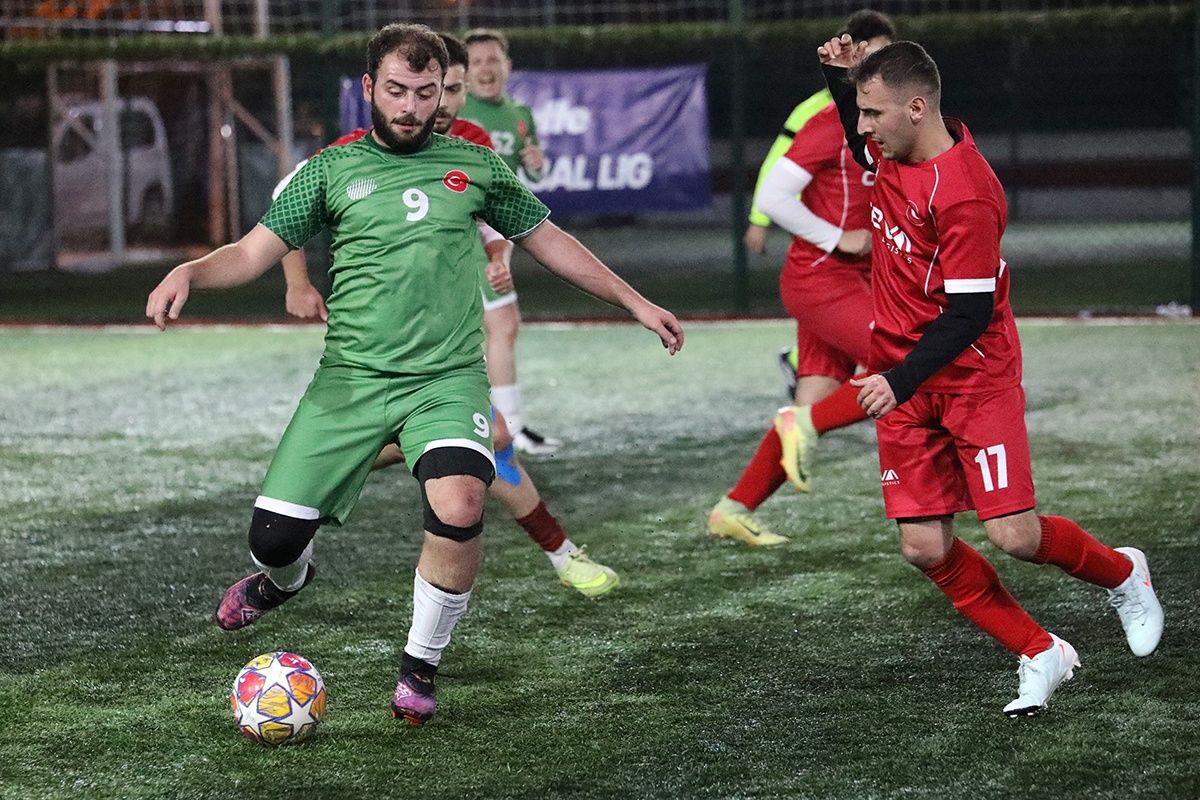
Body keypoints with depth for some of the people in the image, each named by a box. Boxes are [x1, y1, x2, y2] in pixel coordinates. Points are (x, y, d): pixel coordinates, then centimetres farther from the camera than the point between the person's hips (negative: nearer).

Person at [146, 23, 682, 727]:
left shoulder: (473, 165, 9)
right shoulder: (332, 170, 6)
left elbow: (549, 240, 20)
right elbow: (254, 252, 1)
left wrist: (636, 302, 20)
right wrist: (188, 273, -19)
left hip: (448, 378, 0)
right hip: (350, 379, 1)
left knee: (459, 510, -28)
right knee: (275, 535, -4)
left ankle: (421, 665, -4)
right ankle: (287, 578, 38)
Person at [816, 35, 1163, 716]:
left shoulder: (966, 194, -24)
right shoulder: (892, 150, 1)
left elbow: (970, 314, -23)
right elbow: (860, 146, 28)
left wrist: (901, 380, -30)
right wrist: (843, 76, 11)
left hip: (974, 374, -7)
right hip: (902, 382, 7)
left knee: (1016, 537, -11)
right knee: (926, 547, -4)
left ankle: (1122, 572, 21)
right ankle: (1041, 655, 10)